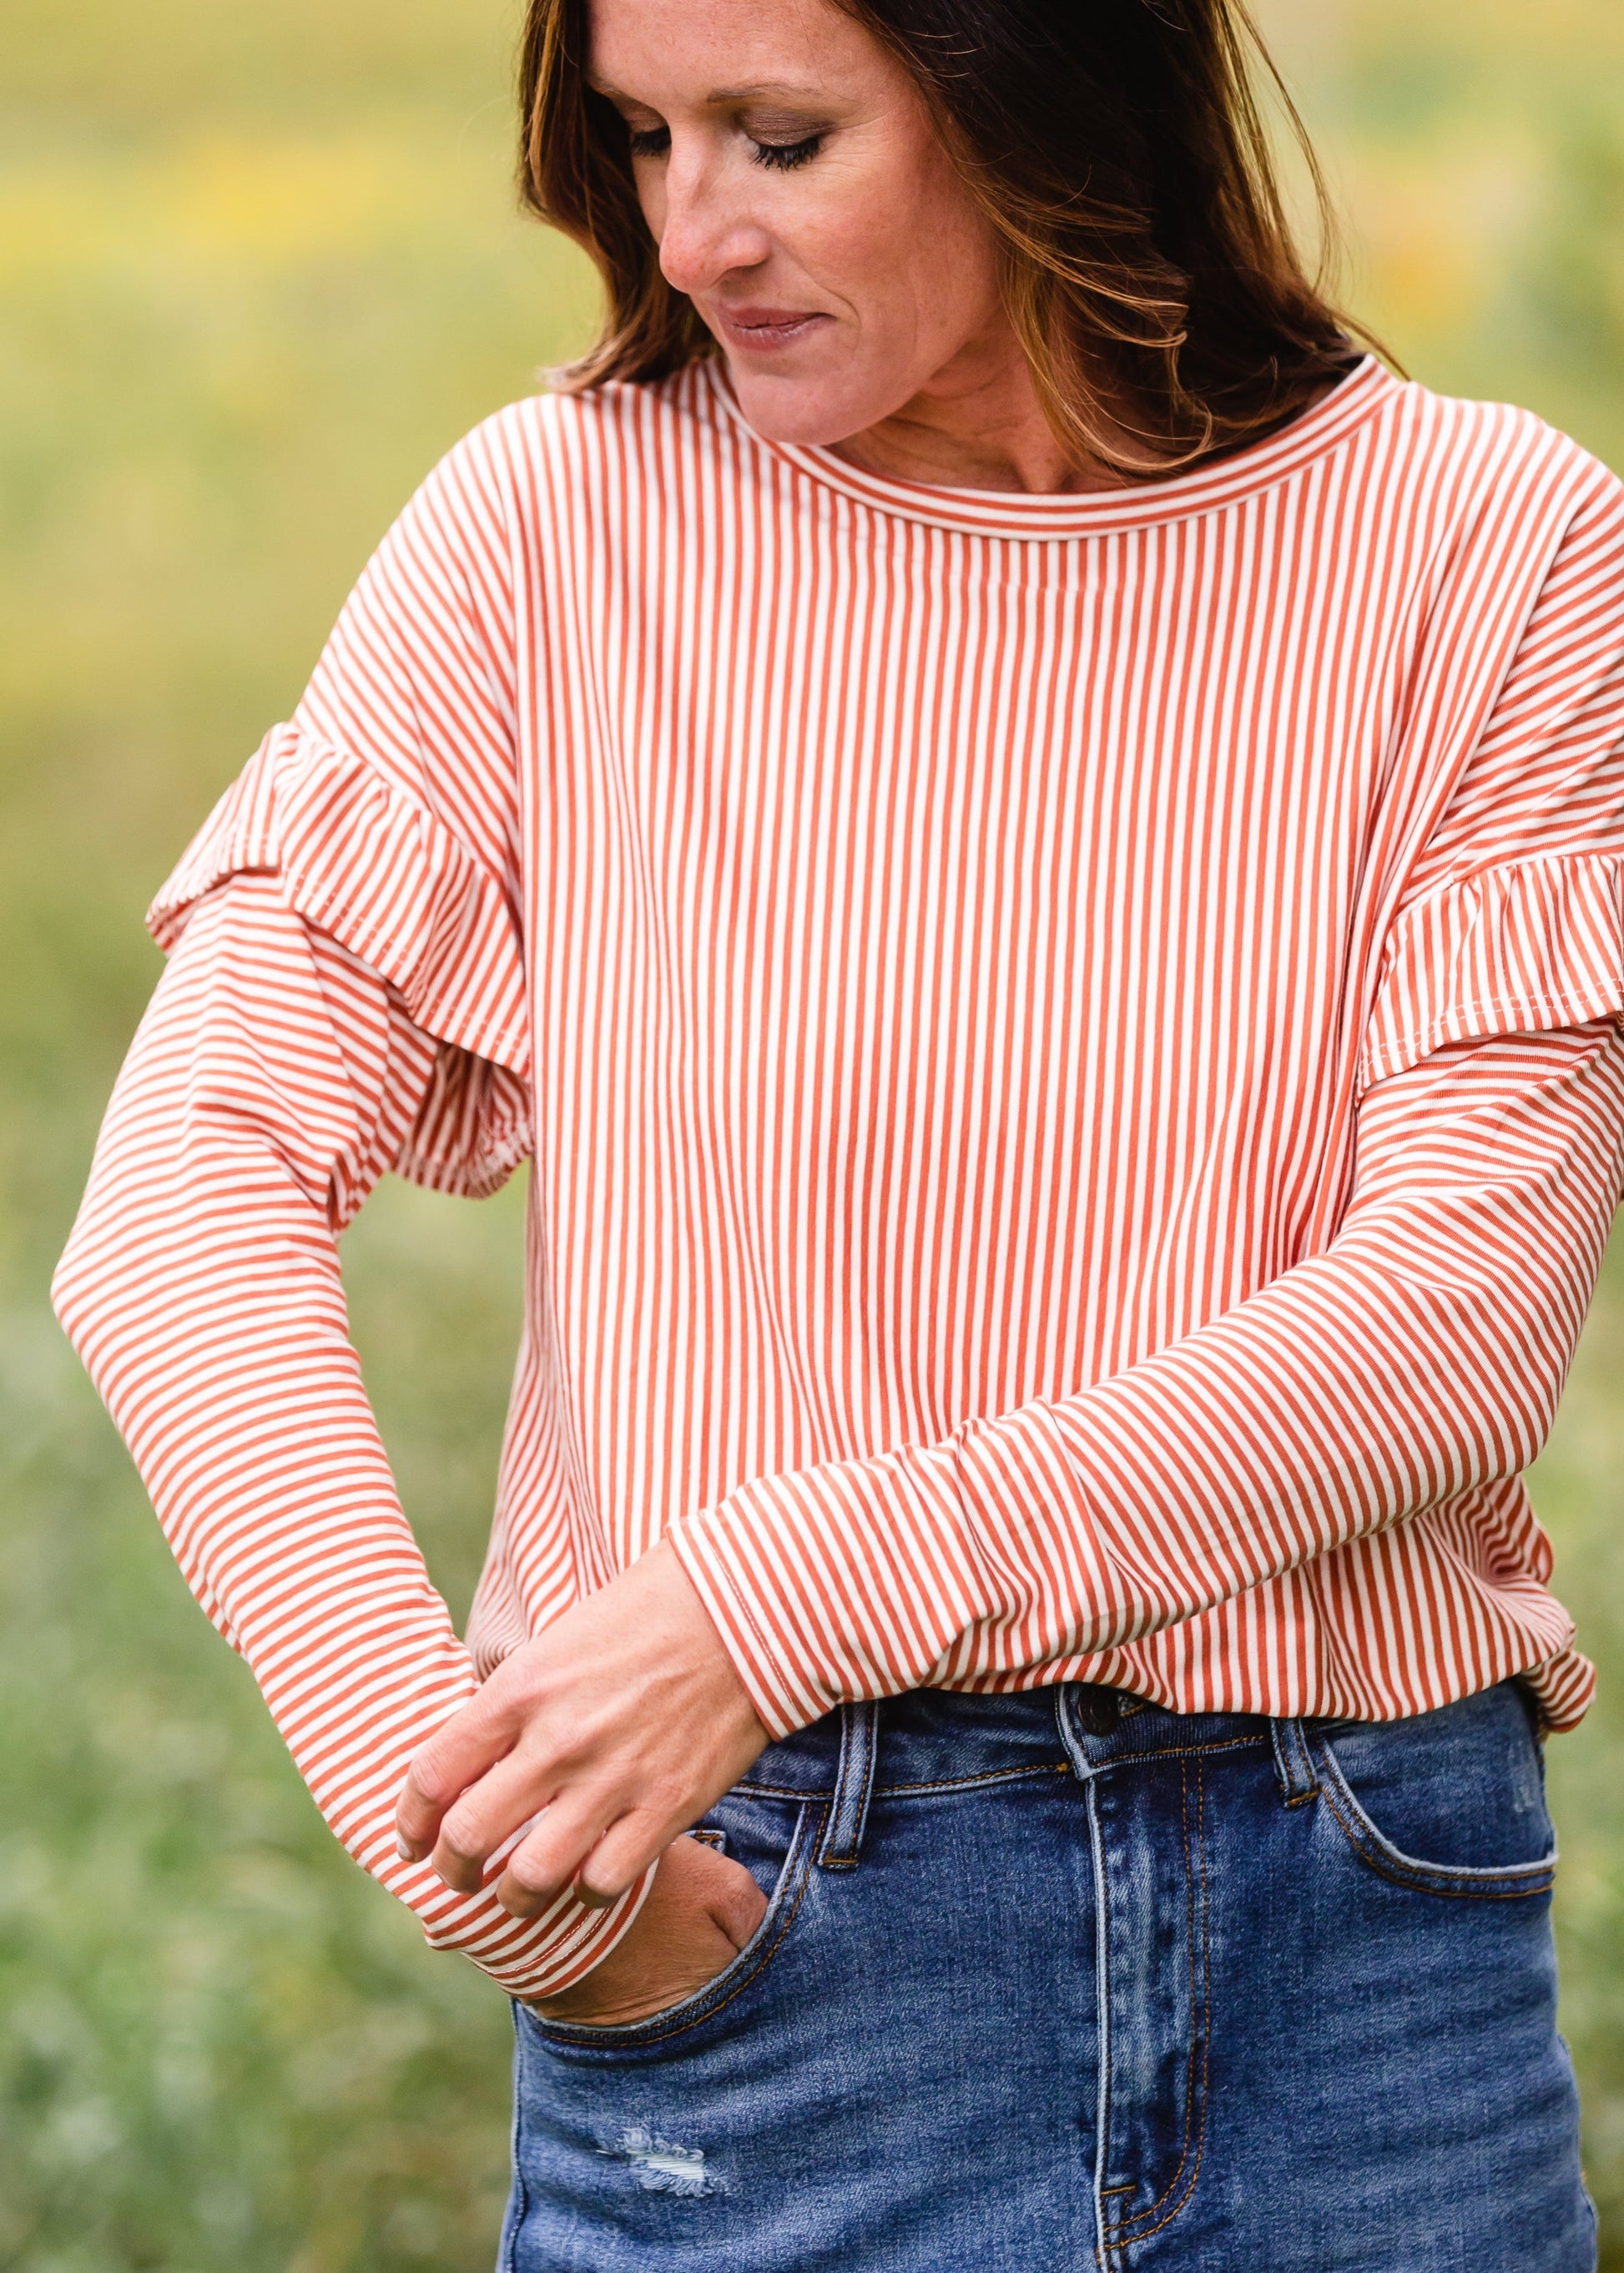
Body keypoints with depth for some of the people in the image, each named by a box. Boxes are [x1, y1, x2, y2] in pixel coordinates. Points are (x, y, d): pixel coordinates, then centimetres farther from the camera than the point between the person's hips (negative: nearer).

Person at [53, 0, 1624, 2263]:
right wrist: (460, 1830, -17)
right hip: (755, 1948, -1)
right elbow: (187, 1210, -7)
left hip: (1369, 1962, 1)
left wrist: (805, 1588, -19)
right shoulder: (562, 525, -2)